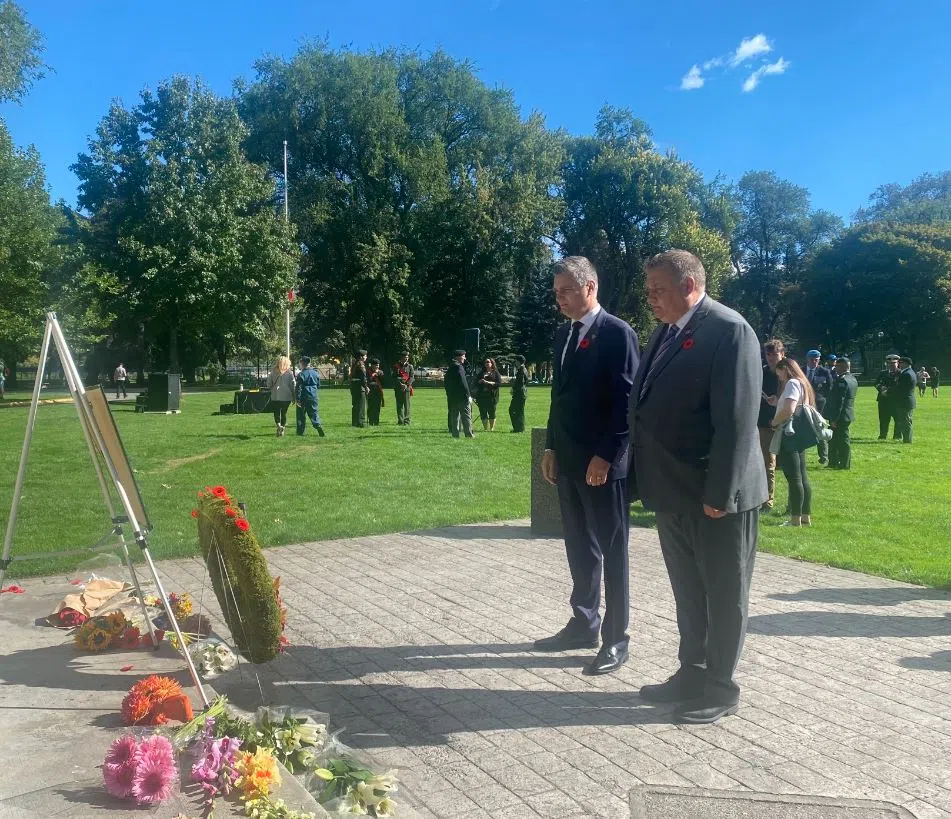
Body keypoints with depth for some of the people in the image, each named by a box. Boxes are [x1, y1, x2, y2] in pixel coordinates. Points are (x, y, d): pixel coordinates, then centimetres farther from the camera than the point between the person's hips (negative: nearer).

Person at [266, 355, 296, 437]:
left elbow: (269, 385, 2)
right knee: (284, 413, 14)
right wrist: (294, 397, 4)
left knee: (276, 413, 10)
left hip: (275, 397, 0)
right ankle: (282, 429, 15)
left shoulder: (273, 372, -3)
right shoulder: (290, 373, -5)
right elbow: (293, 385, -4)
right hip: (286, 397, 0)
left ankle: (278, 425, -16)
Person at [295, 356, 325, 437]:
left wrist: (298, 399, -12)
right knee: (314, 412, 11)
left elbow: (299, 388, -13)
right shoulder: (316, 373, 4)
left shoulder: (301, 374, -11)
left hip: (304, 396, -4)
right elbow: (318, 385, 13)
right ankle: (318, 425, -10)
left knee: (301, 413, 6)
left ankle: (300, 431, 8)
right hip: (313, 396, 4)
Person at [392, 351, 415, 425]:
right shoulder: (396, 366, 8)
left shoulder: (410, 366, 8)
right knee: (399, 405, 2)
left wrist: (407, 385, -12)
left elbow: (412, 377, 2)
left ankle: (406, 421, 1)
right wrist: (400, 384, -10)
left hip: (407, 388, 0)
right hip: (398, 388, 1)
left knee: (407, 405, -2)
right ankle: (400, 421, 7)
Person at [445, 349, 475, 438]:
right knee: (466, 415, -1)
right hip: (462, 396, -8)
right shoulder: (458, 367, -14)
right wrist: (468, 395, -16)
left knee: (454, 415, 10)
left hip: (452, 397, 8)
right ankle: (469, 433, 0)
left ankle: (455, 433, 10)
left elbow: (445, 383, 17)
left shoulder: (450, 368, 13)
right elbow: (463, 383, -19)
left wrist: (449, 394, 21)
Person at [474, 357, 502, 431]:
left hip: (492, 396, -3)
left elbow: (499, 383, -5)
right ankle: (485, 428, 8)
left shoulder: (495, 373, 6)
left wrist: (488, 382, -13)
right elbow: (476, 384, 19)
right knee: (483, 413, 0)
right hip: (482, 396, 3)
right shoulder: (481, 373, 17)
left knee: (491, 412, -3)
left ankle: (492, 428, 6)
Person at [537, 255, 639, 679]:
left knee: (611, 551, 3)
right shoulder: (563, 334, 13)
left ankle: (616, 640, 14)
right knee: (580, 548, 16)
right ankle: (584, 623, 29)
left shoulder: (617, 333, -11)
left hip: (603, 463, -7)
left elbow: (625, 401, -15)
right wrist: (551, 448, 13)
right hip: (568, 461, 8)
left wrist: (606, 456, -18)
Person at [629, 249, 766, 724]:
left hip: (715, 494, -8)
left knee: (723, 594, 8)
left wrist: (719, 493, -21)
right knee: (688, 591, 19)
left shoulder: (729, 330, -14)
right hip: (673, 491, 8)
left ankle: (720, 688, 23)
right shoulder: (666, 332, 12)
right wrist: (645, 480, 11)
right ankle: (692, 675, 34)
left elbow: (737, 419, -20)